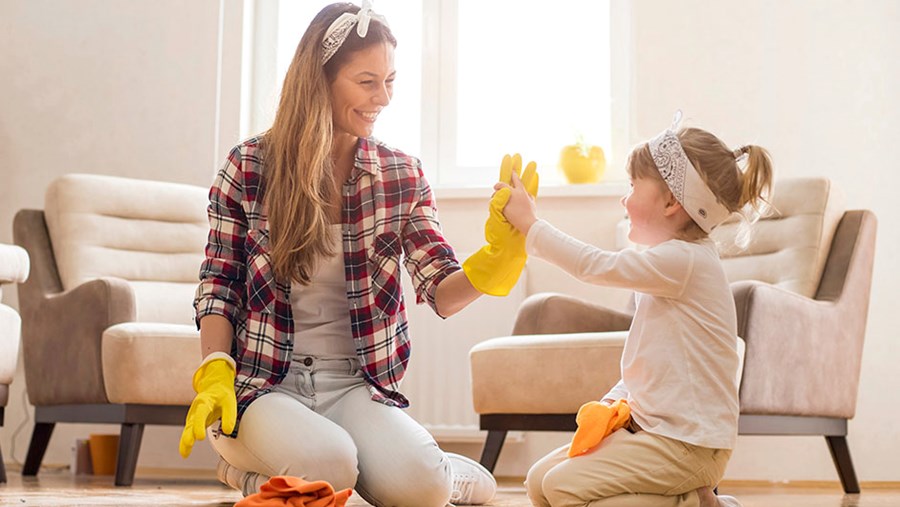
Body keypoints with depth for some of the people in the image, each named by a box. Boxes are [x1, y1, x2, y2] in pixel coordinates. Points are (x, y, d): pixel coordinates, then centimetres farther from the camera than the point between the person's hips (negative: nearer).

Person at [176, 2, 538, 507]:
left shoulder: (404, 175, 4)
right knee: (328, 465, -33)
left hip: (356, 384, 2)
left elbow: (442, 293, -2)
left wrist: (499, 256, -22)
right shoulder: (249, 166, -2)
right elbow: (218, 286, 3)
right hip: (264, 383, -1)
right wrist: (216, 375, -12)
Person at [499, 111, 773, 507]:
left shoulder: (683, 260, -18)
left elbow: (592, 265, -21)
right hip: (653, 427, 10)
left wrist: (530, 224, -11)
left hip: (689, 444, -10)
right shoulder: (672, 264, 14)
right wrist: (614, 401, 4)